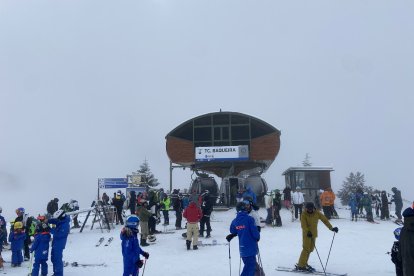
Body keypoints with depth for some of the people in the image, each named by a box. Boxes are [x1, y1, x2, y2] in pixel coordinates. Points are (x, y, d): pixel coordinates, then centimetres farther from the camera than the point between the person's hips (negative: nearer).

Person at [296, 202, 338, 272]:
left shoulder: (317, 213, -1)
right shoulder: (304, 214, -12)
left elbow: (325, 220, 1)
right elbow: (303, 225, -20)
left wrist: (331, 228, -7)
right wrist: (307, 232, -36)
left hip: (314, 234, 5)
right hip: (306, 234, -5)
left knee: (310, 249, 10)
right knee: (306, 249, -10)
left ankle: (304, 264, 22)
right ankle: (301, 266, -5)